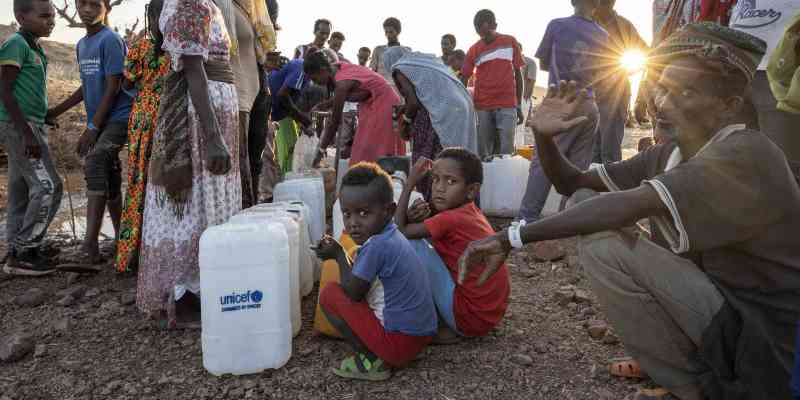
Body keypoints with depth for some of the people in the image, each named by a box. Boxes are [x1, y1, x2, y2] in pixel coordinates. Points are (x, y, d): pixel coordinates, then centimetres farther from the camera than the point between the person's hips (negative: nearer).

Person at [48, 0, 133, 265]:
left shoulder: (111, 41, -10)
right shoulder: (81, 45, 15)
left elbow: (113, 87, -15)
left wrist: (92, 128, -16)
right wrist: (55, 112, 21)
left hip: (118, 118, -9)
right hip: (99, 123, 9)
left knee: (95, 165, -25)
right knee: (109, 179, 10)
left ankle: (90, 243, -28)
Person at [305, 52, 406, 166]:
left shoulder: (342, 83, -26)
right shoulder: (337, 68, -2)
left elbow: (335, 121, -22)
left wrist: (320, 151, -16)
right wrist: (325, 104, 3)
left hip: (382, 104, -9)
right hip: (373, 103, 9)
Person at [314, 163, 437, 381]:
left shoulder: (376, 246, -22)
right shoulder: (393, 236, 7)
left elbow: (352, 291, -10)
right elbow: (361, 282, 14)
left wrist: (339, 254, 2)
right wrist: (336, 251, 3)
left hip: (398, 342, -9)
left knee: (329, 294, -3)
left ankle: (372, 361, -2)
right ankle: (380, 355, 13)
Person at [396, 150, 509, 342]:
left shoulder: (450, 219, -18)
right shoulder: (472, 213, 7)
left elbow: (400, 230, -14)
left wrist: (410, 182, -10)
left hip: (470, 318, -9)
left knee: (413, 244, -9)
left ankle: (439, 327, 2)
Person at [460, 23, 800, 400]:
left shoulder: (746, 155, -23)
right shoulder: (667, 156, 3)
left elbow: (627, 206, -35)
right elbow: (572, 183, 7)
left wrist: (512, 237, -33)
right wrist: (544, 136, -13)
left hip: (765, 339, -8)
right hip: (717, 303, 8)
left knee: (603, 243, -22)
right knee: (585, 203, 2)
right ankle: (667, 353, 8)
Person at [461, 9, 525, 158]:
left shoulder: (510, 42, 5)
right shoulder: (474, 50, 5)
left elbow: (518, 73, 9)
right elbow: (463, 79, 7)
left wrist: (519, 105, 6)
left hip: (507, 105, -1)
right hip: (482, 107, 1)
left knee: (506, 151, -5)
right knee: (483, 152, 3)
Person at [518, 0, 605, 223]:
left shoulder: (557, 26, -2)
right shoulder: (603, 36, 8)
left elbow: (543, 64, 8)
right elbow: (600, 73, 19)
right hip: (589, 107, 4)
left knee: (543, 162, -5)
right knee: (578, 167, 5)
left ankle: (527, 219, -9)